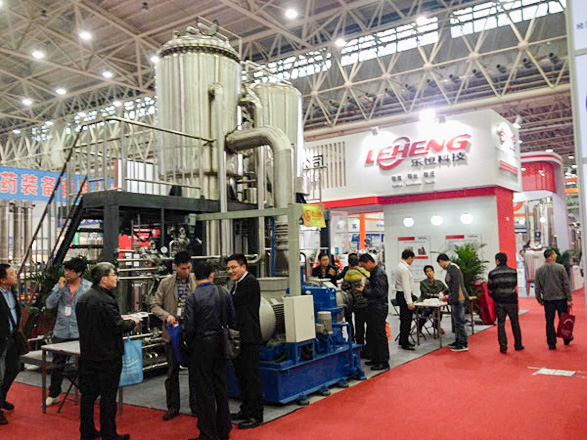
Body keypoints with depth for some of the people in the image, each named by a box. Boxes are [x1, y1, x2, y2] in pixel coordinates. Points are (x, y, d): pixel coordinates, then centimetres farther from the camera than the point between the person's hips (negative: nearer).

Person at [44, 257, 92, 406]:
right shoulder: (60, 285, 3)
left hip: (80, 333, -3)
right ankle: (54, 394, 26)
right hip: (61, 332, 3)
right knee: (58, 364, 12)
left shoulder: (88, 287, -5)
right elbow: (49, 305, -3)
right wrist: (60, 288, -13)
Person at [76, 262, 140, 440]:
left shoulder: (83, 298, 6)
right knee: (108, 397, 3)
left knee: (88, 394, 16)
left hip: (87, 354, 8)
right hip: (107, 356, -8)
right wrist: (133, 322, -2)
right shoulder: (106, 300, -22)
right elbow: (118, 326, -22)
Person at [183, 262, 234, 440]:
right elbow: (232, 320, 5)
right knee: (221, 386, 16)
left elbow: (189, 326, -14)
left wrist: (188, 343, 4)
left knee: (204, 390, 4)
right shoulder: (224, 294, -1)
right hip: (220, 345, 5)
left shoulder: (192, 297, -14)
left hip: (201, 347, -4)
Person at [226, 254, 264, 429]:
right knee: (241, 375, 17)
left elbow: (232, 303, -19)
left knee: (251, 376, -3)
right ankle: (246, 410, 29)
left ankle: (256, 415, 6)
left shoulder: (250, 283, -14)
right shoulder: (237, 284, 17)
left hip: (249, 339, -10)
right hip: (239, 338, 10)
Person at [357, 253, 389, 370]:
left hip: (379, 309, -11)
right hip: (374, 308, 11)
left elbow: (379, 292, -23)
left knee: (380, 335, -3)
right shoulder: (374, 272, 14)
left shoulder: (379, 274, -17)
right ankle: (375, 359, 27)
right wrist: (365, 288, 6)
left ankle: (383, 363, 4)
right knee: (371, 335, 17)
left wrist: (365, 290, -15)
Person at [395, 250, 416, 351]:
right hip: (404, 296, -11)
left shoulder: (400, 266, 14)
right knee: (406, 320, -5)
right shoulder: (404, 269, -18)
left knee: (404, 319, 18)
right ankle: (404, 343, 0)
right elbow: (406, 286, -22)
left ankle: (403, 341, 27)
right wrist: (409, 302, -23)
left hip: (400, 294, 11)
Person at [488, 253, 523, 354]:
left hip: (499, 302, -1)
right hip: (511, 301, 1)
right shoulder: (513, 271, -1)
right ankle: (518, 345, 21)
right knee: (515, 323, 13)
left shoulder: (492, 273, -6)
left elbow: (490, 289, -2)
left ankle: (503, 347, 4)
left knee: (501, 324, 6)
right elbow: (515, 284, 6)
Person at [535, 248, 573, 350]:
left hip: (548, 300, 2)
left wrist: (539, 299, 13)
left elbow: (537, 287, 3)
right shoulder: (560, 267, -7)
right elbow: (566, 284, -7)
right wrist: (569, 299, -3)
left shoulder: (539, 270, 1)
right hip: (561, 299, -1)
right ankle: (567, 340, 27)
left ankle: (551, 344, 8)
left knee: (549, 322, 5)